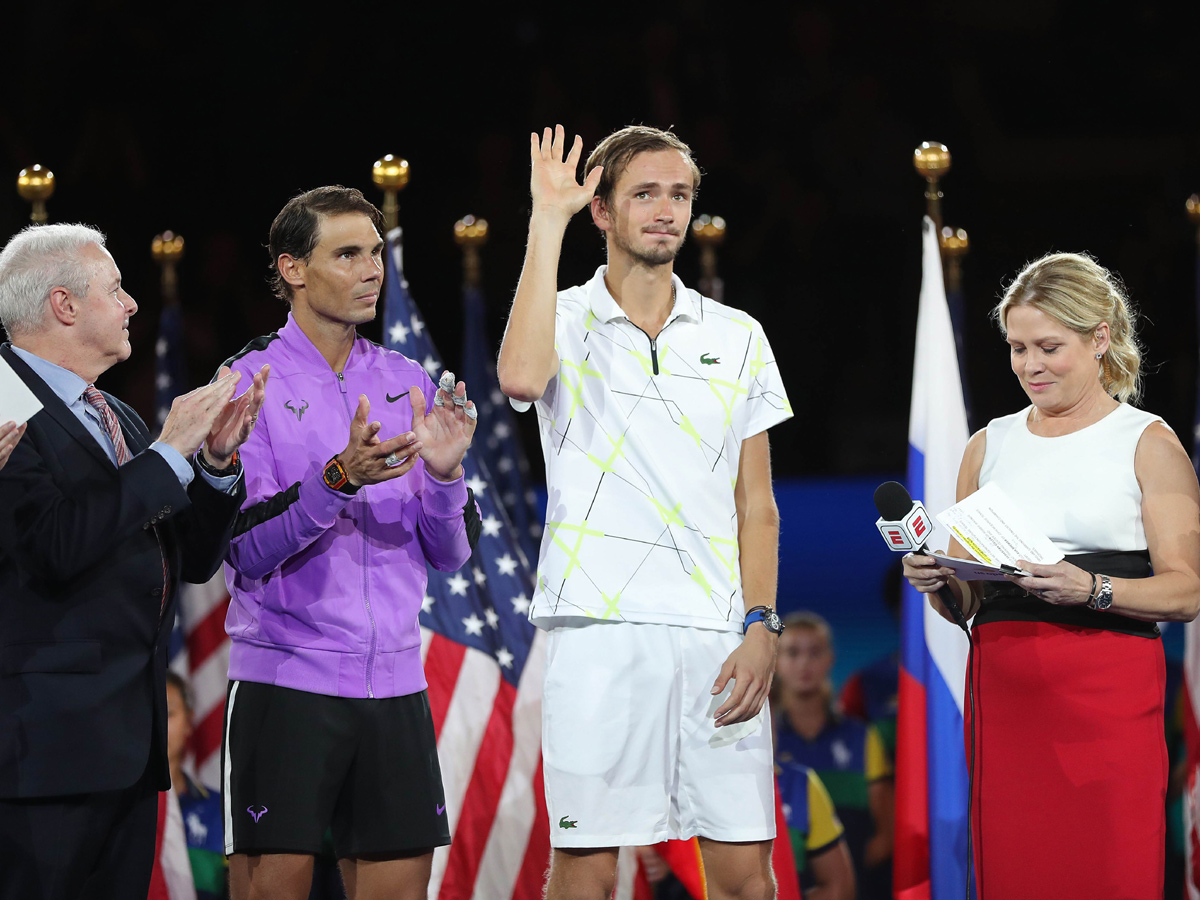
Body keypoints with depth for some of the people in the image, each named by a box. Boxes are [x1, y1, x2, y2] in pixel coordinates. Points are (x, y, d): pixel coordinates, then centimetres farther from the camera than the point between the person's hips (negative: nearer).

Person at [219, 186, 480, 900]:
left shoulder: (408, 382, 11)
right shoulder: (250, 382, -3)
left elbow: (451, 553, 9)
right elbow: (243, 552, -12)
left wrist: (444, 473, -11)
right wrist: (337, 480, -26)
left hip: (394, 680, 4)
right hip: (284, 677, -4)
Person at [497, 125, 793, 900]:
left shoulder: (737, 337, 13)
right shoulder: (566, 322, 5)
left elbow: (756, 502, 13)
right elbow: (521, 376, -21)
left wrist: (760, 629, -1)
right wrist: (548, 221, -14)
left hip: (716, 635, 3)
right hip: (599, 631, -2)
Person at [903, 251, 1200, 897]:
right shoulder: (989, 447, 17)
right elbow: (961, 602, 19)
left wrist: (1091, 590, -20)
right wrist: (937, 582, -3)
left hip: (1108, 691, -4)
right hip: (1002, 688, 4)